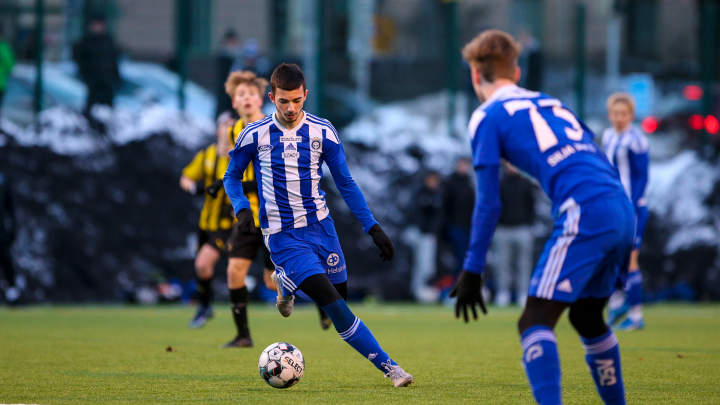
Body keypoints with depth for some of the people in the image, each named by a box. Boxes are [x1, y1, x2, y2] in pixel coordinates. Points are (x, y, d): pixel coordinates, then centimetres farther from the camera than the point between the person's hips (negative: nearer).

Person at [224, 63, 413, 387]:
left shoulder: (323, 132, -1)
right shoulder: (255, 135, -7)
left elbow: (345, 183, 7)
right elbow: (232, 177, 8)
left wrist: (373, 228, 1)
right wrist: (242, 209, -12)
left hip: (320, 226, 4)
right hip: (283, 236, -4)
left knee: (341, 293, 8)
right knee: (333, 303, -17)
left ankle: (285, 282, 37)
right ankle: (386, 365, -10)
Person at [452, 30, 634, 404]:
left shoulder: (487, 117, 7)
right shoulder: (551, 103, 28)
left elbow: (488, 203, 2)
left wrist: (472, 271, 5)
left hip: (584, 215, -7)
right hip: (622, 211, 7)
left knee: (535, 321, -10)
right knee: (587, 319, 24)